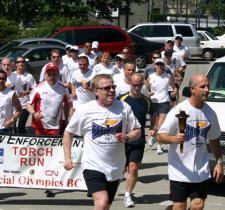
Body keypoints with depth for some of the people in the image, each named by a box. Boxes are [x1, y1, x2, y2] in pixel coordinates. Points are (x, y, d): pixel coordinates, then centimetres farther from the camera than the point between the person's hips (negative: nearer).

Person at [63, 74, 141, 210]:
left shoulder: (124, 108, -2)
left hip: (115, 168, 4)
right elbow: (69, 132, 5)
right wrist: (67, 158, 0)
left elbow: (137, 131, 7)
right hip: (93, 166, -3)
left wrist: (127, 137, -14)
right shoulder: (85, 110, -7)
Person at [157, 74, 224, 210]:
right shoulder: (178, 111, -11)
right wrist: (174, 139, -29)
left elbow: (214, 140, 17)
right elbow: (160, 137, -10)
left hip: (201, 172, 4)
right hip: (180, 171, -4)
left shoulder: (210, 113, 5)